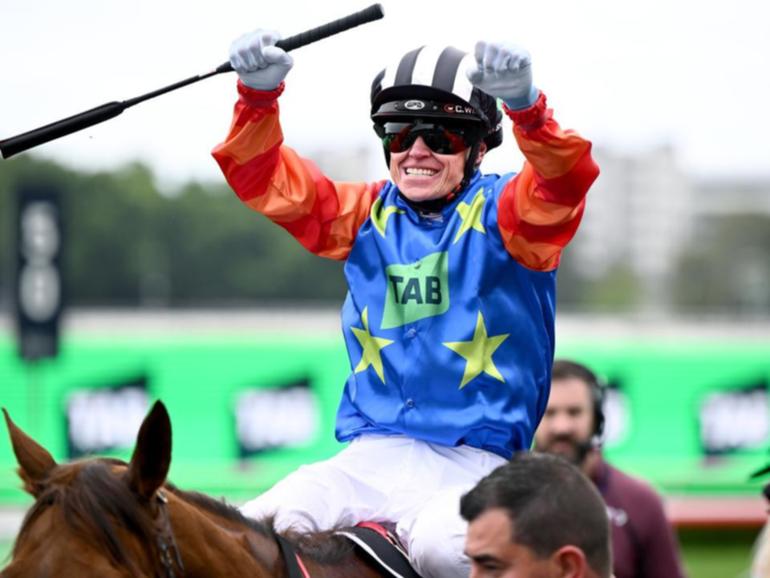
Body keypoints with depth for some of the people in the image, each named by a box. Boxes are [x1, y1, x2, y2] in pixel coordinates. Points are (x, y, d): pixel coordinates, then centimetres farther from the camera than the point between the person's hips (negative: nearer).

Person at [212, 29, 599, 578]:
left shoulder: (501, 215, 1)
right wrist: (259, 95, -15)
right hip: (369, 458, 4)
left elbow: (563, 184, -20)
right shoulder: (367, 215, 14)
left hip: (473, 465, -4)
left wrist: (527, 109, -42)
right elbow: (268, 181, 5)